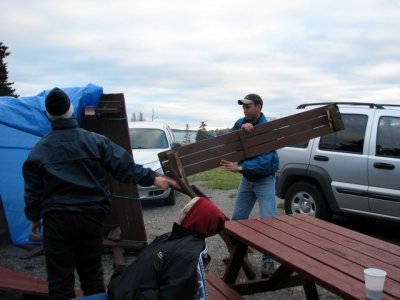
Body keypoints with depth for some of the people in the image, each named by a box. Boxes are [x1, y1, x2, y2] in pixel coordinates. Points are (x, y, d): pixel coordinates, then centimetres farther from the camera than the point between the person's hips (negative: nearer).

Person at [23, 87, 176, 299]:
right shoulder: (96, 141, -4)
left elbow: (33, 191, 2)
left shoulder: (39, 150, -2)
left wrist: (34, 218, 15)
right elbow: (124, 167, -6)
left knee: (60, 279, 8)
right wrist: (152, 178, 2)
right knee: (91, 273, 17)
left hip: (56, 220, -1)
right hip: (91, 217, 1)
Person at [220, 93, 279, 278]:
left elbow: (264, 161, -31)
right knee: (237, 219, 9)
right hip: (246, 179, 6)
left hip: (265, 180, -6)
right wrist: (241, 129, -35)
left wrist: (239, 167, -43)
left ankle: (268, 261, 0)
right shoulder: (241, 123, -1)